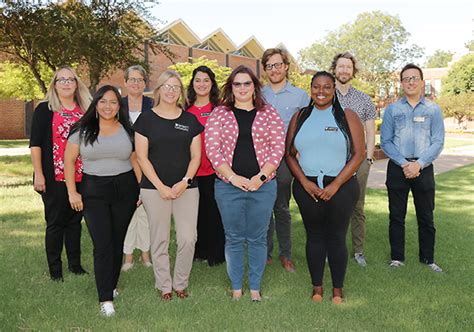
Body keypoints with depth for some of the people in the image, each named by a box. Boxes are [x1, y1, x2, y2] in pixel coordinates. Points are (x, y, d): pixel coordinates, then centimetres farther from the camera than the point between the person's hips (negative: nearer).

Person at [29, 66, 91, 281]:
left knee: (75, 220, 12)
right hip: (55, 178, -4)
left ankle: (75, 264, 24)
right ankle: (55, 269, 16)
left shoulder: (85, 110, 10)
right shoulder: (45, 109, -2)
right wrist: (38, 174, -12)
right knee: (55, 222, 5)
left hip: (80, 178, 4)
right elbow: (35, 144, -5)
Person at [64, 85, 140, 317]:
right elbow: (69, 161, 3)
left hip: (125, 189, 2)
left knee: (118, 241, 9)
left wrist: (140, 188, 1)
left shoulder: (127, 130, 5)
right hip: (93, 191, -2)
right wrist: (72, 192, -2)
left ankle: (111, 285, 28)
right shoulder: (82, 130, 1)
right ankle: (106, 299, -1)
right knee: (102, 244, -6)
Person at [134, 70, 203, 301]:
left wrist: (185, 182, -7)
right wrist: (160, 186, -9)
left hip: (186, 188, 2)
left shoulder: (190, 120, 9)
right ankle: (164, 286, 20)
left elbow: (196, 156, 8)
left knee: (188, 238, -2)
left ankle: (181, 283, 18)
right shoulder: (146, 119, 2)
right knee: (159, 239, 4)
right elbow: (142, 157, -2)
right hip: (154, 189, -2)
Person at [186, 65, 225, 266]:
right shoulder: (186, 110, 8)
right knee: (195, 211, 12)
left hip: (214, 169, -3)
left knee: (214, 212, 4)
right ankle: (199, 250, 27)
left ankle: (216, 253, 18)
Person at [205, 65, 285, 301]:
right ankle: (236, 288, 22)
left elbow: (278, 148, 0)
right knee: (234, 238, 8)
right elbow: (212, 149, -3)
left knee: (258, 238, 8)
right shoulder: (219, 114, 4)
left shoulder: (269, 114, 5)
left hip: (262, 186, 0)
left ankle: (255, 288, 22)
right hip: (229, 186, 0)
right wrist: (233, 177, -11)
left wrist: (261, 177, -10)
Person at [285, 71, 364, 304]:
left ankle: (337, 290, 16)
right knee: (314, 236, 8)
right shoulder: (300, 117, 11)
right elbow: (289, 153, 8)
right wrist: (304, 182, -6)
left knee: (336, 237, 2)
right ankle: (317, 287, 19)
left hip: (340, 186, -2)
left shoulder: (347, 116, 4)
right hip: (307, 187, 2)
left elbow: (359, 154, -3)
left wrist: (336, 184, -10)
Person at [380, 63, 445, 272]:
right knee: (397, 216, 7)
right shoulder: (392, 109, 4)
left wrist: (419, 164, -14)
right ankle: (397, 257, 18)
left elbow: (438, 142, -2)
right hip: (397, 168, 0)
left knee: (426, 216, 8)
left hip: (423, 168, 0)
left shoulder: (433, 110, 3)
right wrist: (404, 163, -12)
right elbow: (385, 141, -1)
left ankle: (428, 258, 21)